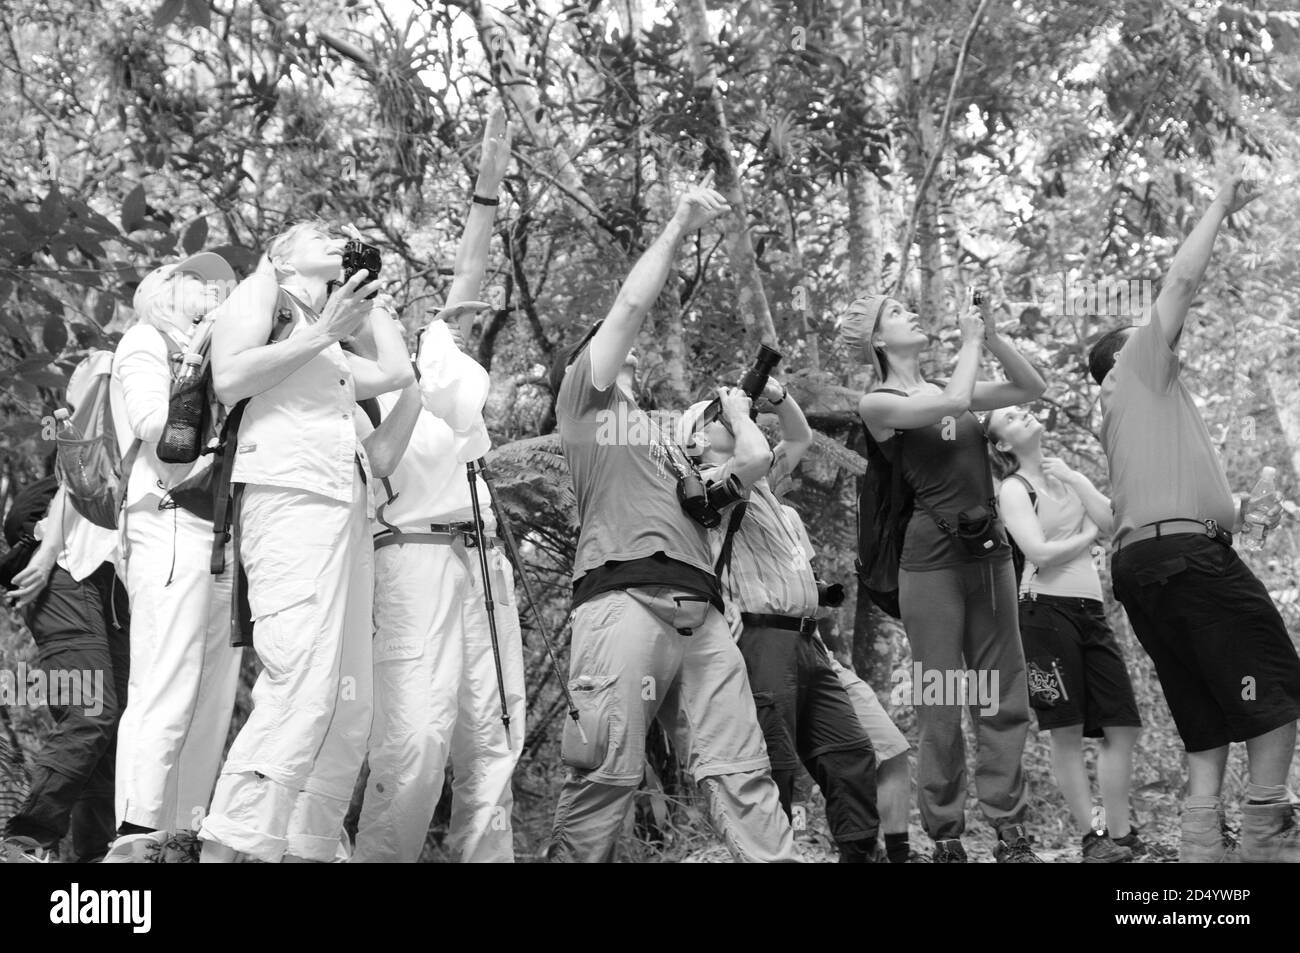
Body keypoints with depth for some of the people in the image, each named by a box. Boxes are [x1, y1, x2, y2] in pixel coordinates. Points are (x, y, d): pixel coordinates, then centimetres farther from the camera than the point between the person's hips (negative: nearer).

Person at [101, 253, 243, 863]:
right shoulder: (146, 341, 6)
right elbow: (155, 424, -10)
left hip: (224, 534, 7)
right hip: (173, 524, -7)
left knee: (214, 698, 3)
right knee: (165, 694, -12)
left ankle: (188, 835, 5)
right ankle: (135, 841, -12)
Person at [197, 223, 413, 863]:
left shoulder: (330, 353, 31)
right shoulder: (260, 288, 11)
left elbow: (397, 372, 29)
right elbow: (228, 380, -4)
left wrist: (368, 300, 37)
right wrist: (320, 333, -5)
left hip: (346, 509, 9)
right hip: (290, 497, -9)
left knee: (348, 702, 0)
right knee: (302, 688, -23)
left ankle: (305, 850, 0)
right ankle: (223, 849, -26)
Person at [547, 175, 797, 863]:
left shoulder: (659, 430, 38)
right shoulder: (584, 398, 19)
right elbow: (632, 304, 10)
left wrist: (736, 421, 28)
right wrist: (679, 226, 16)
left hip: (700, 610, 6)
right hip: (624, 596, -6)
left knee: (741, 773, -6)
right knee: (607, 773, -15)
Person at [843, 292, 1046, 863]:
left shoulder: (947, 388, 15)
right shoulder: (877, 404, -4)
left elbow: (1031, 388, 17)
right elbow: (954, 402, -18)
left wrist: (992, 337, 5)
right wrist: (970, 341, -4)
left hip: (989, 552, 6)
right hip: (932, 558, -6)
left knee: (1005, 700, 5)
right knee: (941, 707, -2)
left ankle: (1011, 832, 10)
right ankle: (945, 839, 6)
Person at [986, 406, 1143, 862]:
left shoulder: (1069, 476, 17)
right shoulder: (1014, 488, -1)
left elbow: (1113, 524, 4)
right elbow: (1039, 553, -14)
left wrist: (1073, 479, -2)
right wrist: (1087, 535, 0)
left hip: (1092, 611, 6)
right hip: (1046, 608, -6)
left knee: (1123, 728, 3)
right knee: (1067, 732, -6)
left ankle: (1120, 834, 12)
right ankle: (1091, 838, 1)